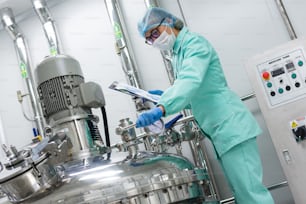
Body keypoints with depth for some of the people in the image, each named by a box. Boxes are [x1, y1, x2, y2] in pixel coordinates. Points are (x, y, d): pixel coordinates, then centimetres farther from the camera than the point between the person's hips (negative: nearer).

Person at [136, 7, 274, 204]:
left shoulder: (194, 42, -8)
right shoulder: (178, 53, 20)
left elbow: (191, 80, -28)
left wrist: (161, 108, -41)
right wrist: (165, 96, 13)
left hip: (229, 126, -9)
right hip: (220, 130, 9)